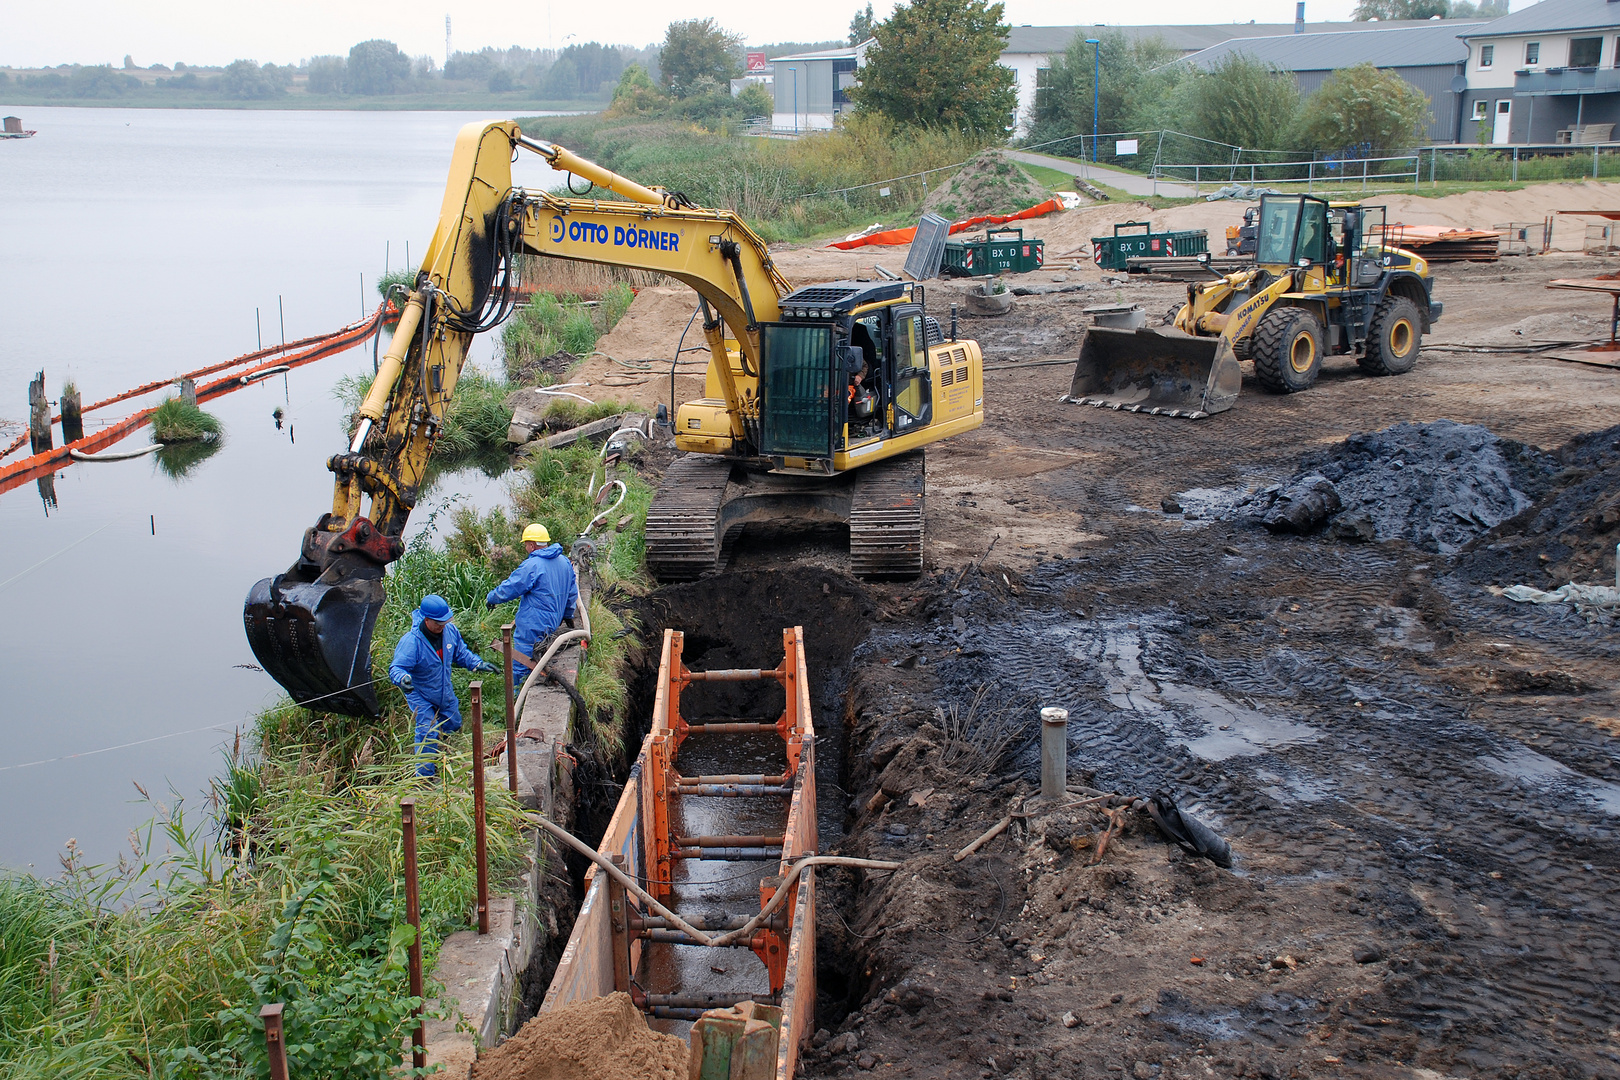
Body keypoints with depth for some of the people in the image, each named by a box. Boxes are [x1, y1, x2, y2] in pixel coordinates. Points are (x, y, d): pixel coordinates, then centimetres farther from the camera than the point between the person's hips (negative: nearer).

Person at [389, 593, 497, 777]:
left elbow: (460, 653, 4)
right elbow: (396, 668, -35)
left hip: (445, 692, 6)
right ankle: (425, 774, 1)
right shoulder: (411, 642, -32)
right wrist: (402, 678, -58)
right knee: (428, 734, -13)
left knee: (453, 725, 20)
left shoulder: (450, 630, -14)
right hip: (420, 695, -6)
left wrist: (477, 663, -8)